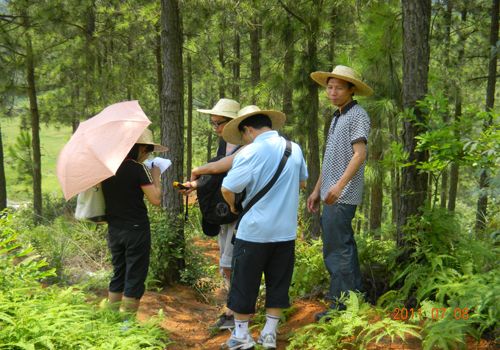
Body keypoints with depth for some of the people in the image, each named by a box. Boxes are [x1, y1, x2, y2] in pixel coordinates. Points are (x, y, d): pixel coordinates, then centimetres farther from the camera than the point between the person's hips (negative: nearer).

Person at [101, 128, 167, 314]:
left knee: (118, 273, 19)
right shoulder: (138, 168, -16)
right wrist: (156, 176, -4)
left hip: (114, 229, 6)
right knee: (135, 276, 4)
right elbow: (156, 199, -18)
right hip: (136, 229, -6)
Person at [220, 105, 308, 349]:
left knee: (244, 284, 10)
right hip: (286, 231, 5)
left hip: (254, 231, -5)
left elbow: (227, 189, -15)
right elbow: (302, 182, 19)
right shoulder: (295, 149, 3)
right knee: (278, 283, 15)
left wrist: (233, 206, 4)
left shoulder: (250, 153, -14)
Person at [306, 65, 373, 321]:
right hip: (332, 196, 10)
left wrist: (339, 185, -28)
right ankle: (354, 296, 27)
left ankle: (341, 305, -1)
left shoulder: (358, 115, -8)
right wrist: (317, 190, 20)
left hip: (343, 196, -10)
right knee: (343, 247, 16)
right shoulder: (337, 117, 19)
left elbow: (359, 154, -19)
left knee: (336, 250, -8)